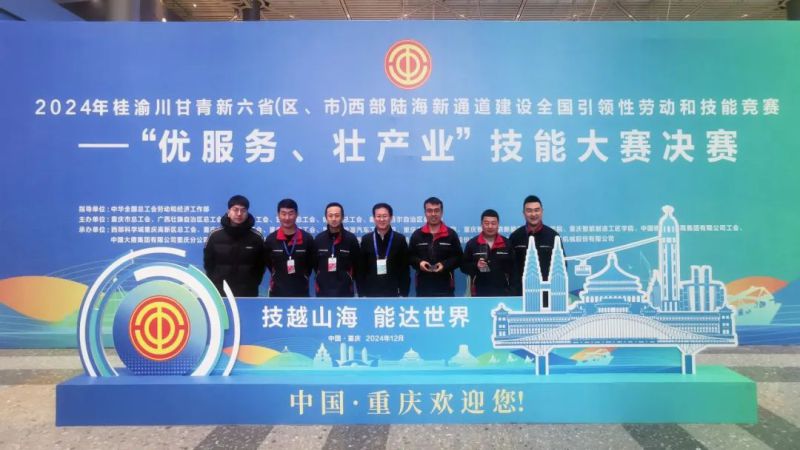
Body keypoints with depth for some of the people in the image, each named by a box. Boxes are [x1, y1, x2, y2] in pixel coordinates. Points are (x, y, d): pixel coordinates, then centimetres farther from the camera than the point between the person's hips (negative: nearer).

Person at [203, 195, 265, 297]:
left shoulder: (257, 237, -1)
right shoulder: (215, 235, 0)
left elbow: (260, 265, 7)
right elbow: (208, 263, 9)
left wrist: (254, 284, 0)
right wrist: (214, 284, 4)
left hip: (248, 293, 0)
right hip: (220, 292, 0)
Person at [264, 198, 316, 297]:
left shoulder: (307, 238, -3)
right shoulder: (271, 239, -2)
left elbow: (312, 263, 7)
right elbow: (267, 262, 11)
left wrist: (303, 277, 3)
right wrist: (279, 277, 9)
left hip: (301, 292, 0)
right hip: (277, 292, 1)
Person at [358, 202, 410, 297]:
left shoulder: (400, 239, 0)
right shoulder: (366, 239, 4)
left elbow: (405, 268, 1)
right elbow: (361, 269, 5)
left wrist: (404, 293, -4)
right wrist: (361, 294, 0)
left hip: (393, 292, -1)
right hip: (371, 293, 1)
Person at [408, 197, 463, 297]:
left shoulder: (451, 234, 5)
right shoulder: (417, 234, 8)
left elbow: (458, 257, 4)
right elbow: (410, 256, 10)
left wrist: (445, 264, -13)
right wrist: (419, 262, -11)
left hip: (445, 287, -1)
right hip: (423, 286, 1)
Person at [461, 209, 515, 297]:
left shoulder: (506, 244, 4)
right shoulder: (472, 243, 1)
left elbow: (513, 268, 6)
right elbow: (464, 266, 3)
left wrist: (513, 290, 1)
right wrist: (476, 266, -16)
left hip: (502, 292, 1)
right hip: (480, 293, -1)